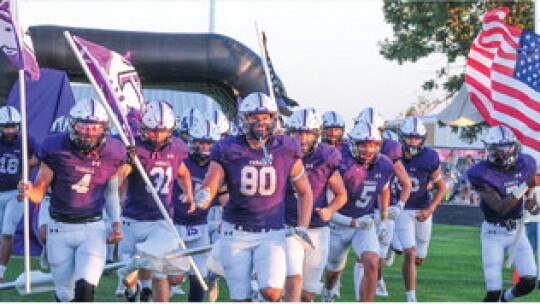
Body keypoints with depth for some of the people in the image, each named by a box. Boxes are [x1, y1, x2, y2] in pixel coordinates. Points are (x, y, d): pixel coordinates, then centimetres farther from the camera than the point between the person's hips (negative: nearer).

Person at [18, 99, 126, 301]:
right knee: (65, 294, 8)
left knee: (85, 288, -19)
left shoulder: (111, 153, -4)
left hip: (92, 228, 0)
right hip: (60, 228, 0)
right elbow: (40, 190, -6)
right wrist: (28, 192, -29)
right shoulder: (56, 149, -11)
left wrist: (116, 224, 4)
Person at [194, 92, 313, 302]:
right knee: (240, 298, 2)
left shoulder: (286, 151, -2)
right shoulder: (227, 150, -5)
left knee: (272, 292, -20)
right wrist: (203, 197, -33)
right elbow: (209, 188, -9)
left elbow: (305, 192, 10)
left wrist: (302, 227, -1)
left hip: (272, 234, 0)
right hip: (236, 232, 0)